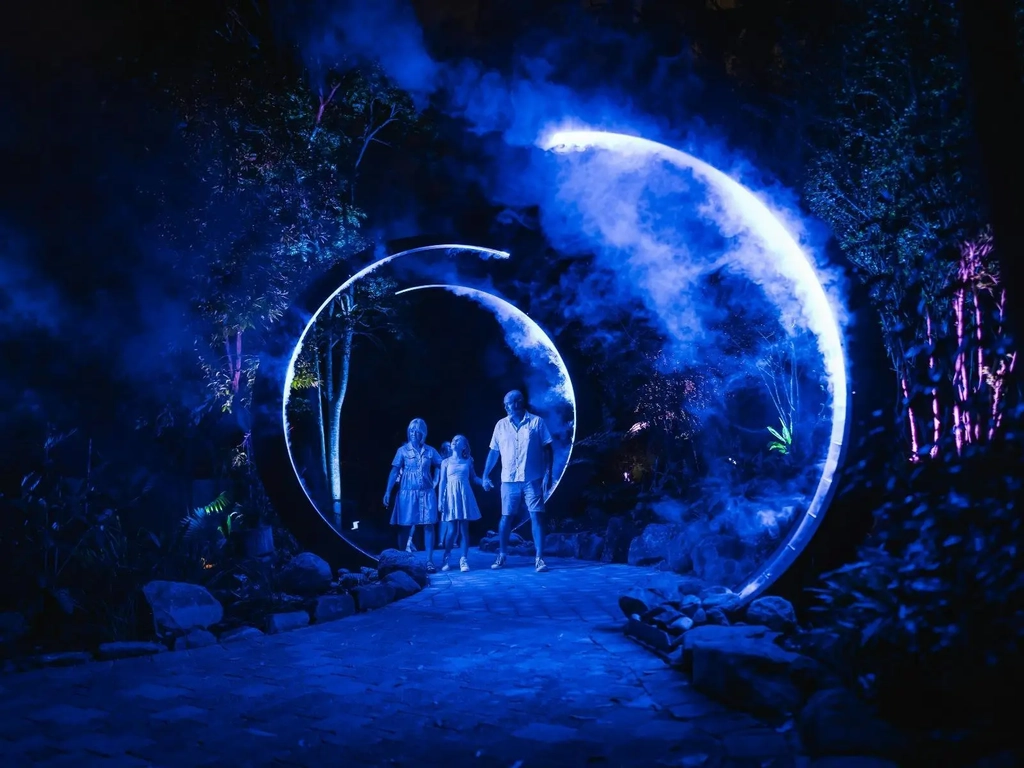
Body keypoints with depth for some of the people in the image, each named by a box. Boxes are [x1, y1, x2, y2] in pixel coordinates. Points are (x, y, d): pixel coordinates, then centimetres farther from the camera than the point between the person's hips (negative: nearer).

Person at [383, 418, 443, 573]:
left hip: (426, 493, 1)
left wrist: (435, 482, -2)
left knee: (428, 525, -4)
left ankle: (429, 561, -1)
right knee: (404, 526, 1)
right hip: (407, 493, -1)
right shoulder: (403, 450, 1)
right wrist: (388, 491, -11)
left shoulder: (430, 451, 6)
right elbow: (394, 472, -3)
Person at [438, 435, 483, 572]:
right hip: (451, 496, -1)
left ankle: (464, 560, 3)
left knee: (464, 529, 0)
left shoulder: (468, 461, 9)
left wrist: (484, 482, -7)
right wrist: (440, 500, -3)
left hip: (464, 496, 1)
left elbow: (473, 478, 12)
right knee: (452, 530, -4)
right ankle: (446, 559, 11)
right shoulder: (446, 462, 6)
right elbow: (442, 482, 3)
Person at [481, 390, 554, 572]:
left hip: (533, 479, -2)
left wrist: (548, 474, -8)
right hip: (509, 480, 2)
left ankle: (540, 558, -4)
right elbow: (493, 452, 12)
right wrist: (485, 476, 6)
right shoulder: (501, 425, 8)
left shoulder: (537, 422, 1)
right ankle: (501, 556, 18)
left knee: (536, 517, -5)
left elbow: (548, 449, 0)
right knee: (506, 518, 7)